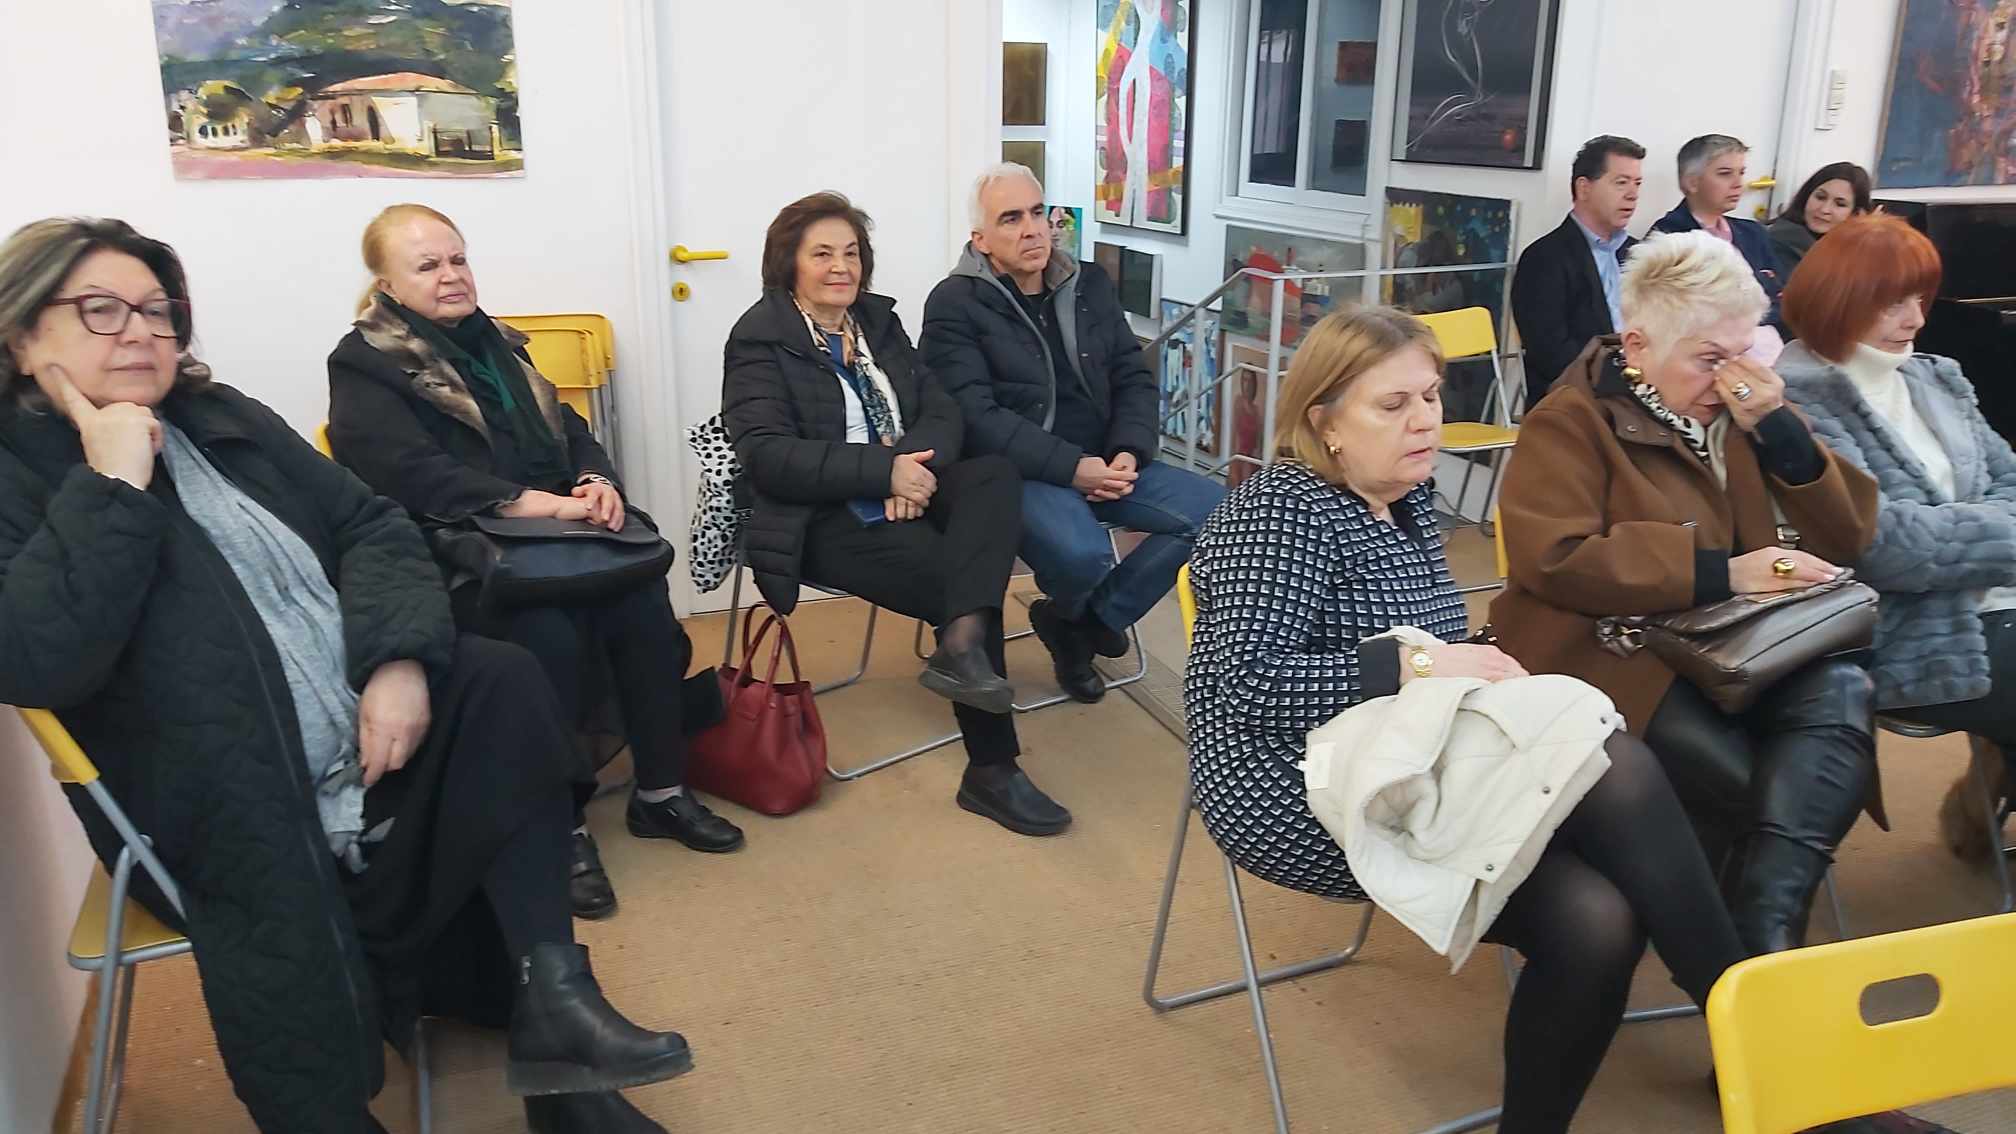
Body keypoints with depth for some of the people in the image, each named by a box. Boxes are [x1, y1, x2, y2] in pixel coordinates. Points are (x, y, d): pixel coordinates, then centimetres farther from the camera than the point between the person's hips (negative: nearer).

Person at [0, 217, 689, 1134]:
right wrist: (112, 487, -18)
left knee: (502, 684, -16)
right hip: (243, 833, -5)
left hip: (381, 747, 6)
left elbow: (371, 527, 7)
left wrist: (401, 657, -11)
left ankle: (551, 991, -14)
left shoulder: (224, 420, 12)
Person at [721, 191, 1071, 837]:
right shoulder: (760, 341, -2)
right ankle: (991, 770, -15)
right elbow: (769, 456, -15)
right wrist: (886, 468, -23)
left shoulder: (878, 320, 16)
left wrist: (915, 464, -17)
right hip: (825, 520, -6)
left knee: (994, 474, -24)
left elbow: (942, 411, 8)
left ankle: (961, 642, -41)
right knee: (956, 580, -23)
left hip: (908, 490, 6)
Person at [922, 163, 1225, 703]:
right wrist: (1072, 469, -22)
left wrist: (1129, 453, -10)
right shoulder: (955, 305, -6)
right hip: (1016, 473, -6)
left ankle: (1092, 619, 3)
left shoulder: (1090, 284, 11)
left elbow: (1135, 378, 11)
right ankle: (1070, 615, 6)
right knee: (1083, 553, -36)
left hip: (1101, 464, 6)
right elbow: (977, 416, -15)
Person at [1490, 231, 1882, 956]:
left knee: (1841, 691, -28)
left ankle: (1766, 927, -31)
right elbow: (1553, 558, -21)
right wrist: (1722, 573, -21)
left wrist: (1779, 428, -5)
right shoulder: (1572, 421, -4)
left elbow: (1847, 539, 10)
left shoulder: (1743, 409, 14)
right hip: (1616, 658, -5)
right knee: (1755, 781, -29)